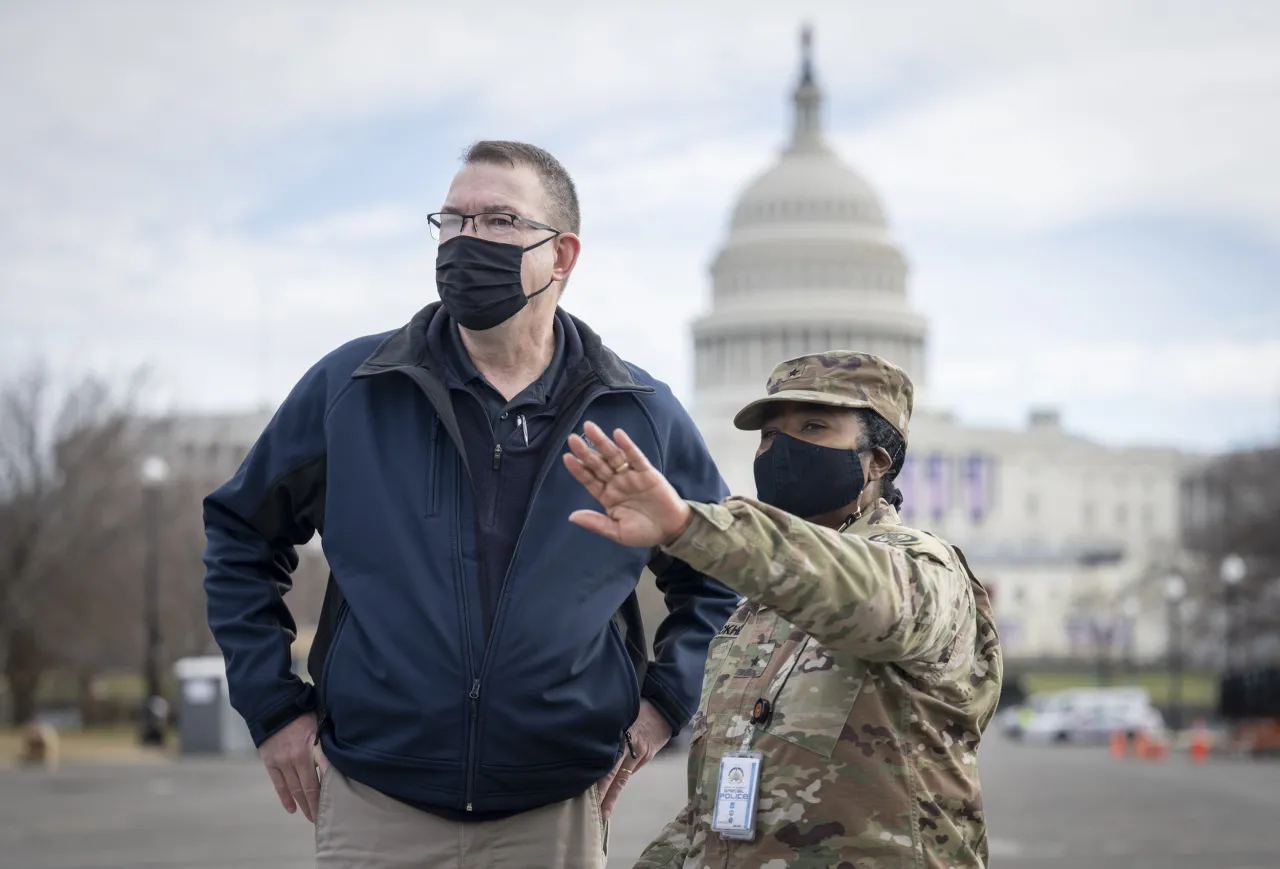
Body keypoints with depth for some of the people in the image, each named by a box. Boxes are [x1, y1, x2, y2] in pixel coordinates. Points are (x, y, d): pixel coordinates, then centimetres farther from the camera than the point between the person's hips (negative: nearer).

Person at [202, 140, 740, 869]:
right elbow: (240, 536, 11)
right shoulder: (350, 389, 1)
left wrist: (666, 700, 5)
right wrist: (273, 706, 5)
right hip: (374, 809, 0)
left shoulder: (641, 415, 3)